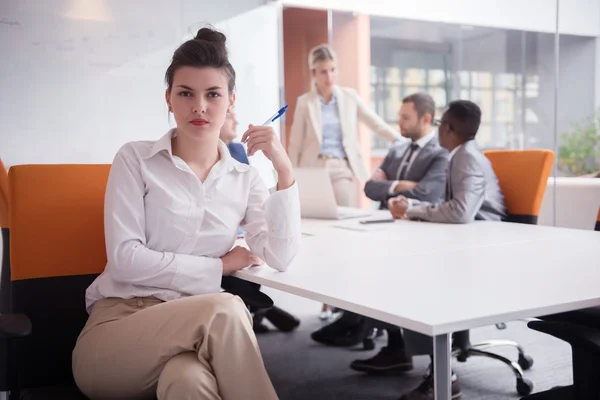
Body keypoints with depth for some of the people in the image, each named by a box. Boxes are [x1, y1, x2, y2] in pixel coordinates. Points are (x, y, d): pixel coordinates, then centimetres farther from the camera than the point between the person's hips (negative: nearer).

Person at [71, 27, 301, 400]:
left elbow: (280, 258, -6)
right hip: (119, 322, -1)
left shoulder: (245, 178, 10)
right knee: (224, 309, -32)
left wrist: (284, 169, -13)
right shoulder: (135, 159, 2)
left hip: (197, 324, 2)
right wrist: (218, 266, -6)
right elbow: (124, 259, -9)